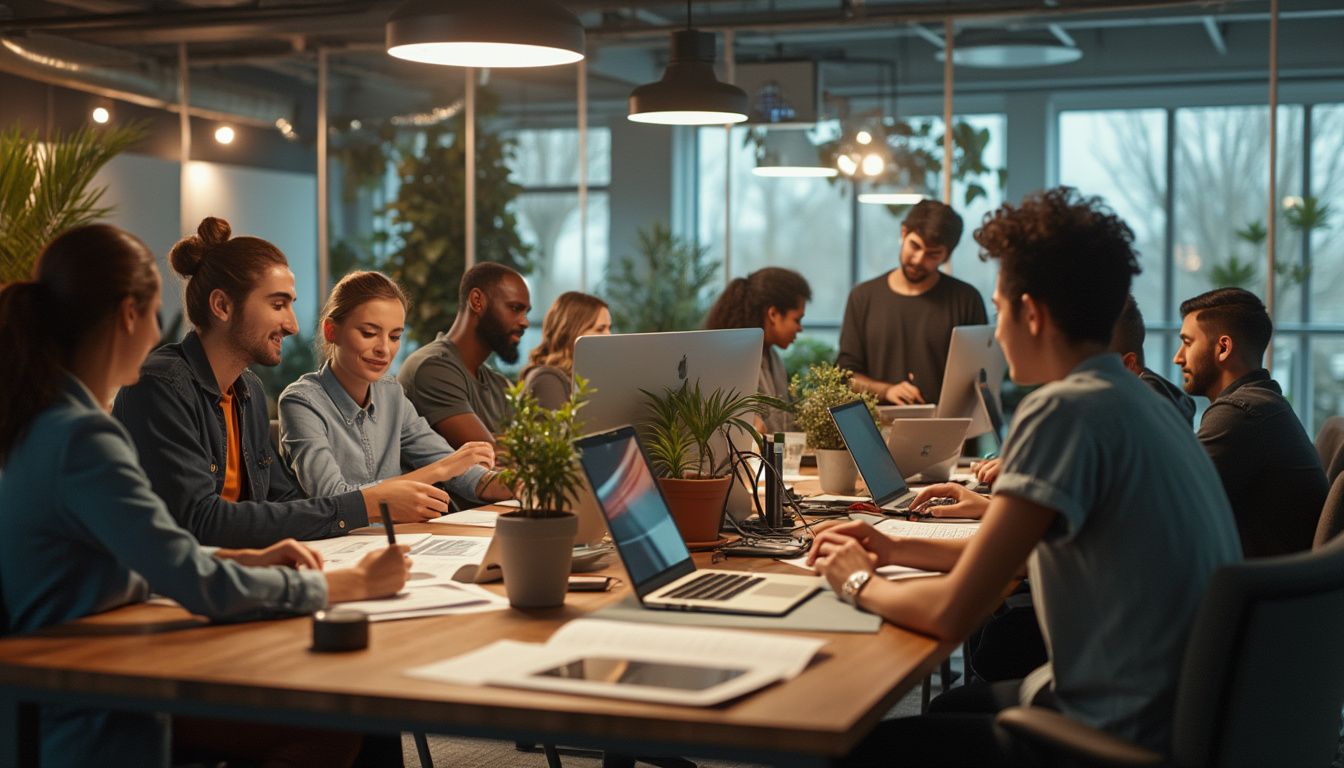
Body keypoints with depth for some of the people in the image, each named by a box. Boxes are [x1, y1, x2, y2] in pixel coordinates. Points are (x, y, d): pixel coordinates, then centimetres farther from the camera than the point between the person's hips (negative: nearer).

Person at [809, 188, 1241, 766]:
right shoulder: (1146, 403, 9)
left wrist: (860, 582, -2)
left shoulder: (1064, 410, -21)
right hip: (1178, 711, 9)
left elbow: (953, 613, -21)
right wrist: (896, 551, 16)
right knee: (955, 703, 28)